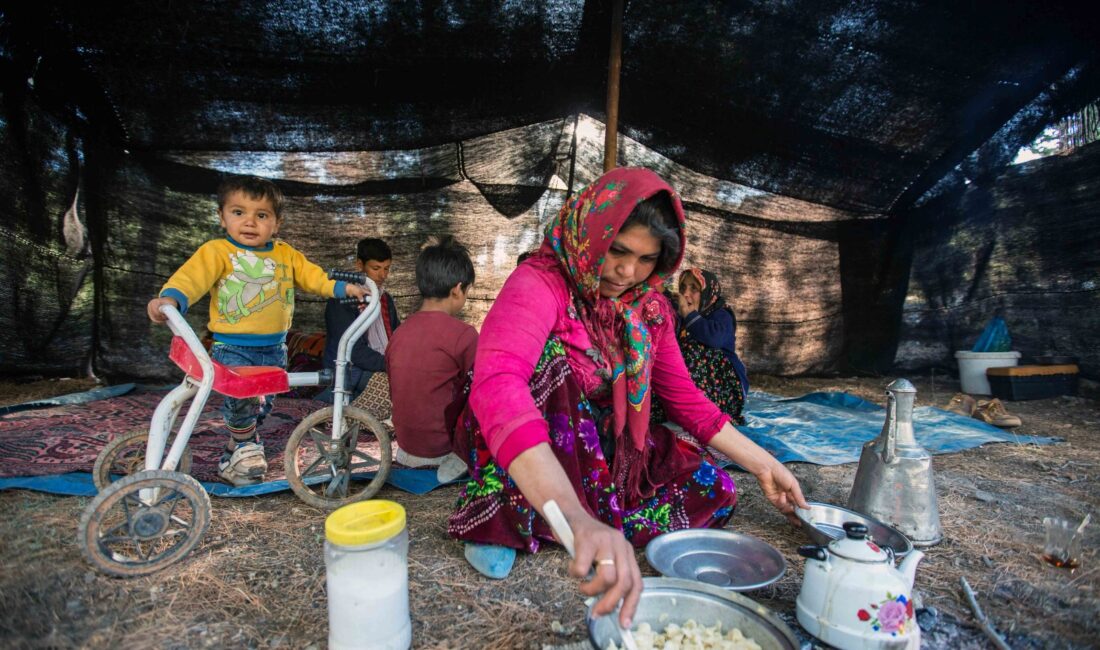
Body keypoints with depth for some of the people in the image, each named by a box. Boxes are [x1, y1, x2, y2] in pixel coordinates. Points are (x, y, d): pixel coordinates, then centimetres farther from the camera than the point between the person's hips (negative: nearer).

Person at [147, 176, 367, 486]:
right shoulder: (217, 251, -7)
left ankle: (232, 457, 37)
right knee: (241, 396, -26)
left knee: (263, 404, 13)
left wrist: (342, 287, -3)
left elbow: (312, 275, 11)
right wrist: (171, 297, -40)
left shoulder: (286, 254, 7)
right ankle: (246, 446, 4)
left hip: (274, 348, 5)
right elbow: (192, 275, -20)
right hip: (231, 347, -4)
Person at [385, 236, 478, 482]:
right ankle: (457, 458, -3)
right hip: (442, 443, -7)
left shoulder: (400, 332, 1)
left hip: (405, 441, 7)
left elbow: (395, 393, 10)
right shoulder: (464, 335, -18)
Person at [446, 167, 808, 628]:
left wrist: (764, 464, 1)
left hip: (605, 449, 6)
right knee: (548, 353, -32)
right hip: (518, 461, -6)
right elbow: (496, 384, -46)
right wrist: (578, 518, -58)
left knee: (715, 492, -6)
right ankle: (503, 516, -17)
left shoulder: (649, 306, -5)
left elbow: (684, 397, 5)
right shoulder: (539, 284, -26)